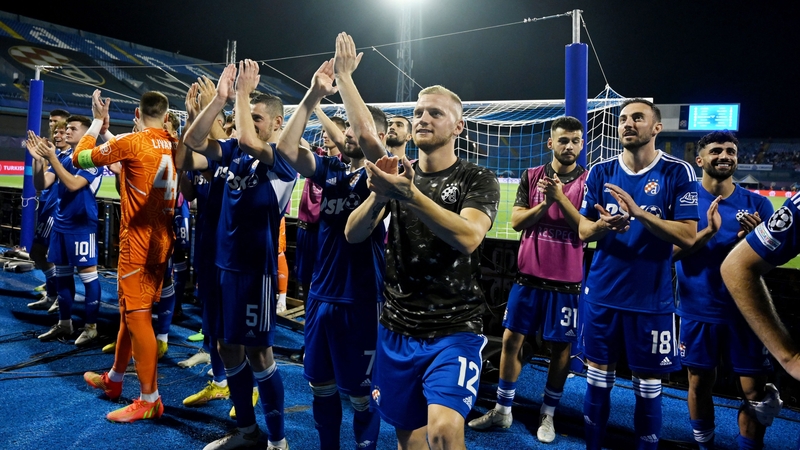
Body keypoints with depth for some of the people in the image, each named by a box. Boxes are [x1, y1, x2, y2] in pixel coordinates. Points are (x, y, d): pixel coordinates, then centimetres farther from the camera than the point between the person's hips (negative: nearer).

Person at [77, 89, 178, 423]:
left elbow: (79, 158, -3)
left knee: (137, 315, -3)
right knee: (130, 309, 19)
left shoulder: (130, 142, -13)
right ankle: (114, 379, 35)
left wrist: (97, 121, 9)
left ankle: (150, 399, 2)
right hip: (162, 239, 7)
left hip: (138, 241, -7)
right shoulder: (173, 145, 5)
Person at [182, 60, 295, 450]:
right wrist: (221, 97, -6)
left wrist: (244, 92, -16)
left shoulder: (283, 159, -11)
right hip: (225, 263, 8)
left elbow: (249, 140, -29)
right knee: (228, 346, 14)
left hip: (256, 267, -7)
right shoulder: (235, 151, 9)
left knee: (257, 352, 0)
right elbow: (193, 141, 1)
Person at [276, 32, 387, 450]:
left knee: (360, 393, 8)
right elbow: (286, 148, -6)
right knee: (321, 385, 18)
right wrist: (314, 94, -13)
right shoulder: (331, 169, 6)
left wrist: (344, 76, -22)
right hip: (320, 294, 6)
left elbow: (367, 135, -28)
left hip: (359, 299, -6)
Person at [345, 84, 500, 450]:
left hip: (455, 328, -4)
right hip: (397, 327, 4)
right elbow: (353, 234, -3)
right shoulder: (397, 175, 9)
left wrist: (410, 195, -32)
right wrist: (379, 194, -22)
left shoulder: (477, 179, -4)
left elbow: (468, 237, -23)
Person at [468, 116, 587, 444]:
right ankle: (502, 410, 23)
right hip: (529, 275, 2)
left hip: (566, 280, -2)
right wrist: (545, 203, -17)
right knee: (511, 340, 7)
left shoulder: (588, 181, -3)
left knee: (560, 347, 8)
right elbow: (516, 221, -2)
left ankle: (547, 414, 26)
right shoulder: (531, 176, 4)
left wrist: (561, 198, -20)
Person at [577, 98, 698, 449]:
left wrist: (640, 213, -24)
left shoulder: (678, 172, -4)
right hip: (602, 295, 3)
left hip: (651, 300, -2)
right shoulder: (600, 172, 4)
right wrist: (604, 225, -18)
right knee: (597, 381, 12)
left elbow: (688, 236, -11)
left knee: (648, 388, 8)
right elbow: (583, 232, 5)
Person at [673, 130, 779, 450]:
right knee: (700, 384, 11)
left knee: (757, 392, 3)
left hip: (746, 311, 1)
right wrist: (708, 231, -24)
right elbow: (671, 252, -9)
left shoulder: (757, 204, 2)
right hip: (699, 311, -1)